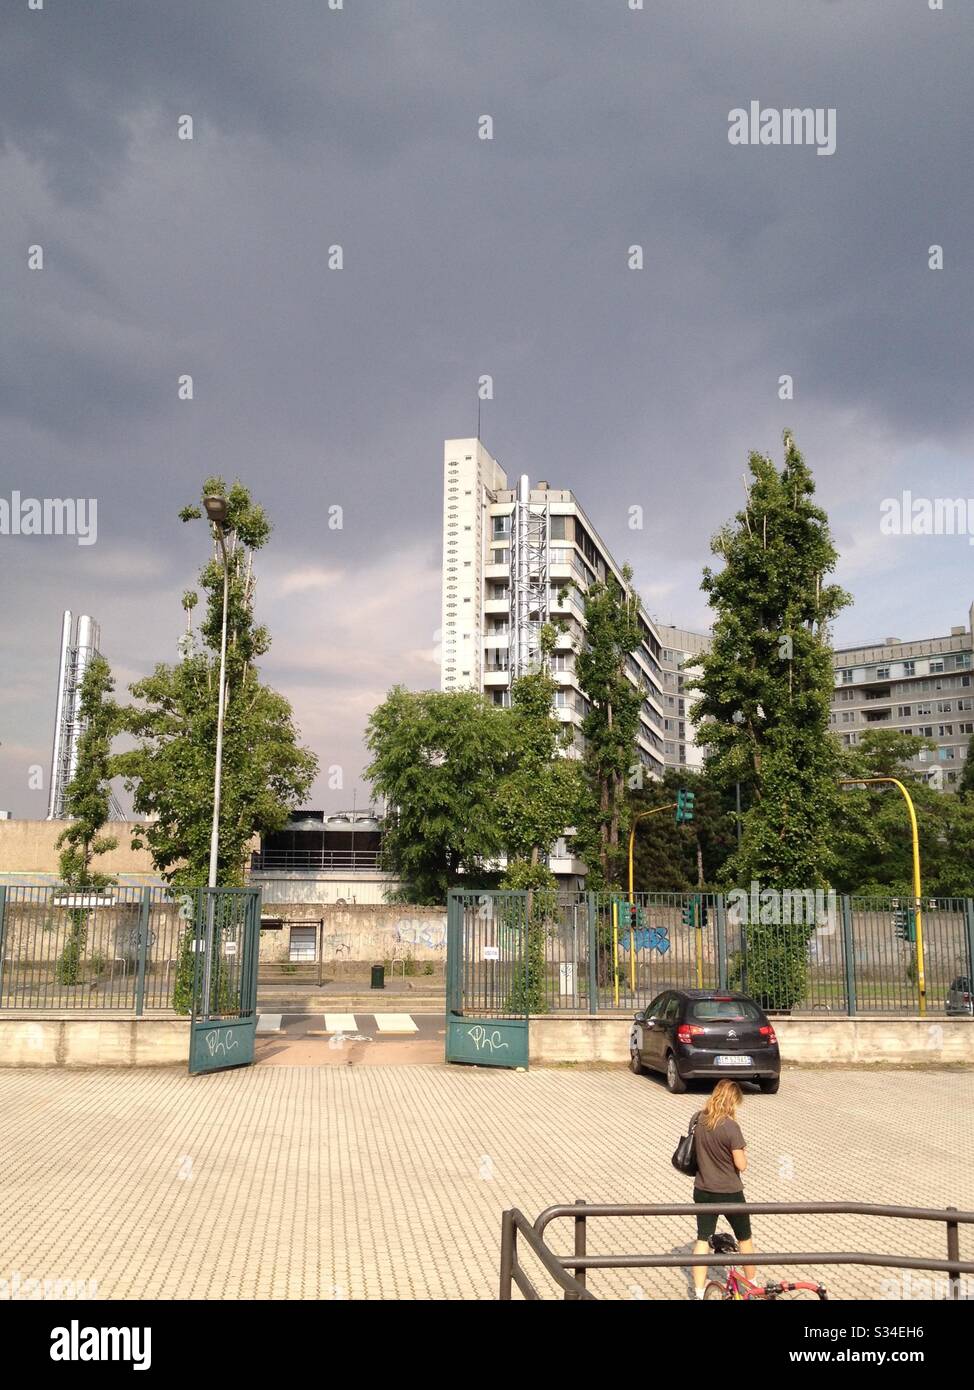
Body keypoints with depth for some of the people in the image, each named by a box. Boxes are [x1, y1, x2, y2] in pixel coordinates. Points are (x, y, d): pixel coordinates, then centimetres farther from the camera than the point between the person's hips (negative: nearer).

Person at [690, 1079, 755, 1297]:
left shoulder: (698, 1119, -4)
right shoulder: (730, 1126, -22)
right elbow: (741, 1165, -18)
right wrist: (743, 1151, 1)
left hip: (703, 1191, 5)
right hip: (729, 1193, -4)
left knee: (702, 1238, 12)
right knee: (744, 1238, 18)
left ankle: (699, 1292, 14)